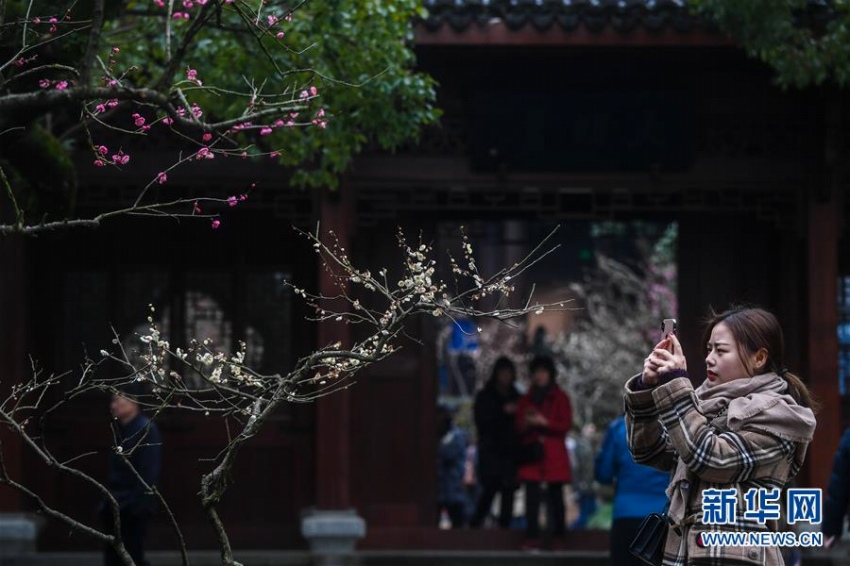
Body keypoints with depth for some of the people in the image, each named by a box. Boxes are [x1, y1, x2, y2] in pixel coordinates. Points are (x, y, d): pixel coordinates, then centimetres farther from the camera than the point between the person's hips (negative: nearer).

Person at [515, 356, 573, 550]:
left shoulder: (560, 398, 5)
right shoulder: (526, 399, 15)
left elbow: (566, 425, -3)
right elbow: (519, 426, 15)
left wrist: (544, 422, -15)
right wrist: (526, 424, -8)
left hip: (554, 455, -2)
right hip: (532, 453, 2)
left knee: (555, 495, -3)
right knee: (532, 496, -5)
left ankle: (558, 537, 0)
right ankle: (532, 538, -5)